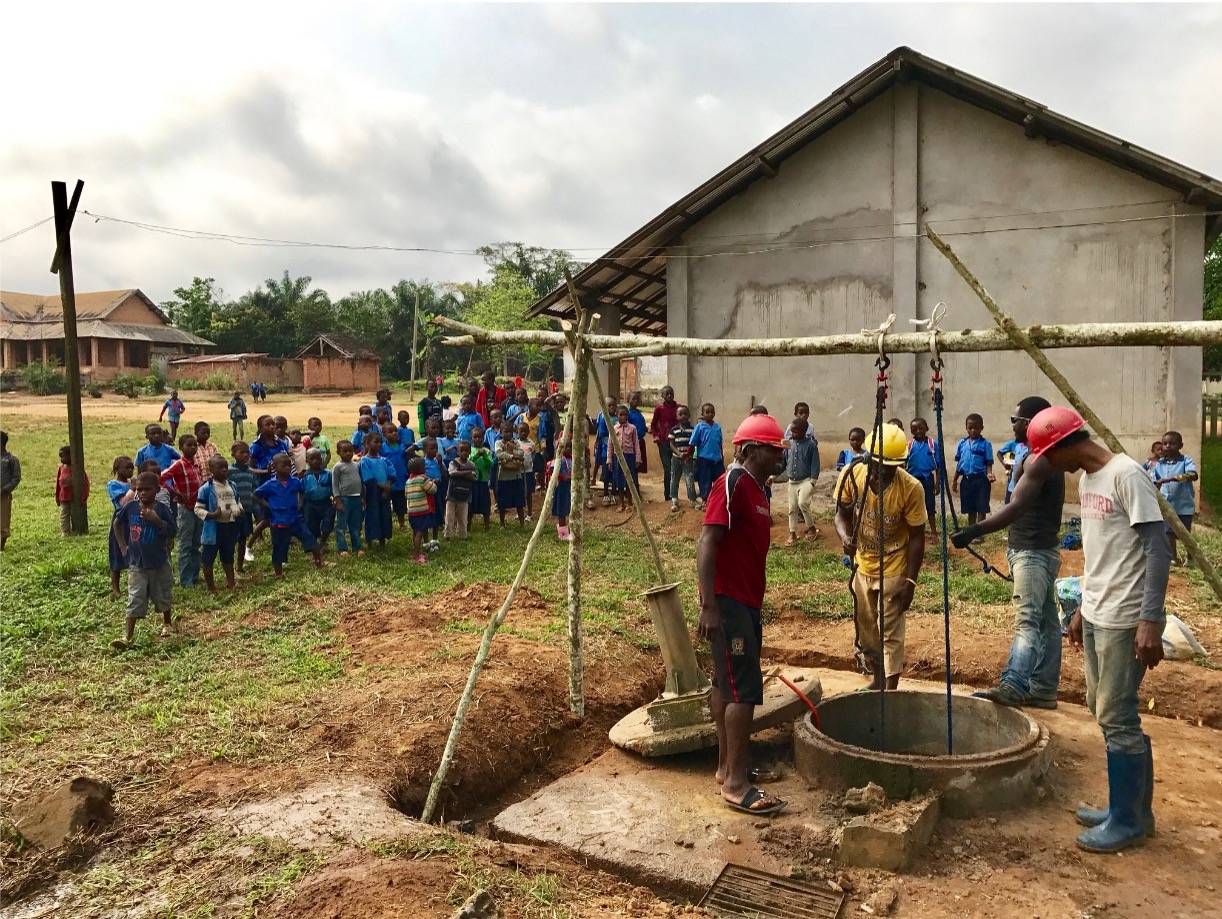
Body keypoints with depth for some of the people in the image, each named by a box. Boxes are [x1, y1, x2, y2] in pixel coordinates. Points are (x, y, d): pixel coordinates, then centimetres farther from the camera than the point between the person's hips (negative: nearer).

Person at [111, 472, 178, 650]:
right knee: (135, 601, -4)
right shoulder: (130, 507, -5)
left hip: (159, 563, 0)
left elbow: (172, 532, -15)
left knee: (163, 598, 16)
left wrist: (156, 520, -28)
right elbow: (117, 524, 12)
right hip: (136, 563, 1)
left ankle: (166, 624, 39)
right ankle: (127, 637, -4)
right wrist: (122, 545, 5)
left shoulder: (162, 509, -11)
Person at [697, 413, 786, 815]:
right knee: (744, 690, -8)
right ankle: (736, 785, -1)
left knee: (726, 684, 16)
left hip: (746, 602, 10)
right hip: (727, 602, -10)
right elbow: (706, 544, -22)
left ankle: (726, 766, 27)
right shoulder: (732, 483, -16)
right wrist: (709, 606, -27)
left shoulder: (759, 488, 13)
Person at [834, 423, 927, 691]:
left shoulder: (911, 488, -24)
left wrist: (910, 580, -17)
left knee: (891, 633, 0)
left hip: (894, 570, -4)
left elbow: (916, 537, -15)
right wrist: (845, 536, -26)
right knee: (864, 626, 17)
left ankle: (890, 689, 13)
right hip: (862, 565, 4)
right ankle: (877, 679, 36)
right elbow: (842, 513, -4)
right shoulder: (851, 475, -16)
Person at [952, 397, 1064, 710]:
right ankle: (1043, 689, 17)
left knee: (1027, 620, -20)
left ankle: (1013, 686, -28)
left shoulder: (1038, 459, -18)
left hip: (1033, 552, -11)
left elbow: (1016, 508, -29)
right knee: (1045, 620, 11)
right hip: (1035, 549, 11)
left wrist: (975, 531, -37)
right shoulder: (1042, 456, 16)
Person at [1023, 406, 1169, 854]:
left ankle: (1129, 819, 13)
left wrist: (1151, 620, -24)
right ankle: (1131, 807, 28)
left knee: (1117, 718, -1)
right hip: (1097, 615, 9)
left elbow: (1158, 548, -19)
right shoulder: (1087, 480, 11)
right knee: (1103, 710, 15)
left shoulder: (1126, 475, -16)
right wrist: (1083, 608, 21)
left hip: (1125, 620, -9)